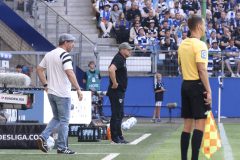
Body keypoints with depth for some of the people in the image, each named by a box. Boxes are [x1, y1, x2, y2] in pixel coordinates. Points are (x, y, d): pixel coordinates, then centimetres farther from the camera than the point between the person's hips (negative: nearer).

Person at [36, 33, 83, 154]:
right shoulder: (64, 55, -14)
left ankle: (43, 137, 2)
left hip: (51, 93, 8)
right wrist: (78, 89, -23)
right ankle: (62, 147, 5)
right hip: (62, 94, -8)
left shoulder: (49, 54, 11)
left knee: (56, 118, 19)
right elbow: (70, 73, -24)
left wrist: (45, 85, 19)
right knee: (64, 120, 2)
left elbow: (39, 69, 16)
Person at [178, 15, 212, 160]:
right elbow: (202, 69, -19)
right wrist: (209, 91, -18)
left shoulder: (183, 44, 10)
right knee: (200, 123, -6)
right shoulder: (199, 45, -14)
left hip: (186, 85, 8)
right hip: (198, 85, -8)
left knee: (188, 125, 11)